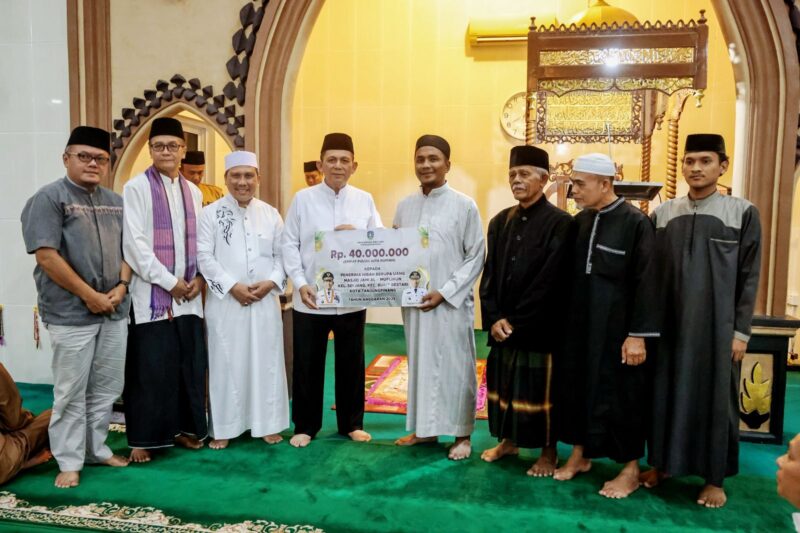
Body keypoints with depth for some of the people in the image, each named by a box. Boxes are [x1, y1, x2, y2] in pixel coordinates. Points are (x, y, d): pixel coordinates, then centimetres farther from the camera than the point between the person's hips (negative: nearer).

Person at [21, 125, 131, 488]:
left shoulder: (115, 202, 12)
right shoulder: (49, 198, -6)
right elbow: (46, 256, -14)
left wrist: (121, 287, -5)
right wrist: (90, 296, -14)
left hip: (114, 312, 6)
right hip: (71, 315, -5)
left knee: (106, 389, 13)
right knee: (71, 392, 4)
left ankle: (97, 448, 28)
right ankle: (70, 461, 17)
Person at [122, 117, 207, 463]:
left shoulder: (193, 192, 13)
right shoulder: (136, 187, -4)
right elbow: (133, 242, -11)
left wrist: (200, 277, -3)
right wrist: (169, 282, -12)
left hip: (189, 295, 5)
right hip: (152, 294, -5)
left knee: (190, 364, 8)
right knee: (150, 368, -1)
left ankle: (184, 428, 23)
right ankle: (144, 438, 13)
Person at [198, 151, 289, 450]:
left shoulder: (271, 214, 9)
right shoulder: (211, 213, 0)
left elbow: (282, 254, 7)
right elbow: (204, 257, -6)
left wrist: (271, 282, -10)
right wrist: (232, 286, -14)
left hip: (265, 301, 3)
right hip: (225, 302, -2)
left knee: (266, 362, 7)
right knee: (226, 364, 4)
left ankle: (267, 424, 20)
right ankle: (224, 428, 16)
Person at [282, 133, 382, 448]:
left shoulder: (365, 200, 6)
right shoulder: (303, 198, 1)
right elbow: (289, 244, -3)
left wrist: (357, 235, -17)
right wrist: (300, 284, -13)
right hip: (310, 298, -1)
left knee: (351, 363, 12)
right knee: (307, 364, 8)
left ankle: (351, 423, 29)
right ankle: (305, 425, 24)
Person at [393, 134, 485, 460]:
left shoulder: (464, 206, -5)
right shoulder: (405, 206, 8)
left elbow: (476, 257, -6)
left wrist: (444, 292, -13)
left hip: (451, 302, -4)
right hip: (414, 302, 4)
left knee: (454, 367, 4)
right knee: (420, 363, 13)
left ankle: (462, 434, 19)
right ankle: (425, 428, 28)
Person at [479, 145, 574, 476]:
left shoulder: (560, 223, -10)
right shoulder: (500, 221, 7)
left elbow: (550, 282, -15)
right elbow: (489, 273, 5)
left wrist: (517, 321, -14)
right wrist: (495, 318, -8)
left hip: (540, 326, -5)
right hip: (502, 324, 5)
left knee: (540, 386, 6)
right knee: (503, 383, 14)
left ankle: (548, 450, 24)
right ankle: (508, 440, 33)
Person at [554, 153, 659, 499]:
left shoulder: (636, 223, -13)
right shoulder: (579, 221, 4)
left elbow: (645, 283, -14)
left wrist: (638, 335, -16)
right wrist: (566, 319, 10)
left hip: (617, 328, -6)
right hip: (579, 324, 6)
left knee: (619, 395, 4)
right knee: (575, 387, 13)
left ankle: (631, 469, 22)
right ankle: (580, 454, 31)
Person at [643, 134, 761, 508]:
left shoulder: (743, 213, -2)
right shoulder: (663, 214, 5)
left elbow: (748, 278, -3)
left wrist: (740, 331, -7)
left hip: (718, 324, -2)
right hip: (669, 322, 3)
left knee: (715, 398, 6)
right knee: (665, 393, 10)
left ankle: (715, 478, 20)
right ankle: (661, 462, 26)